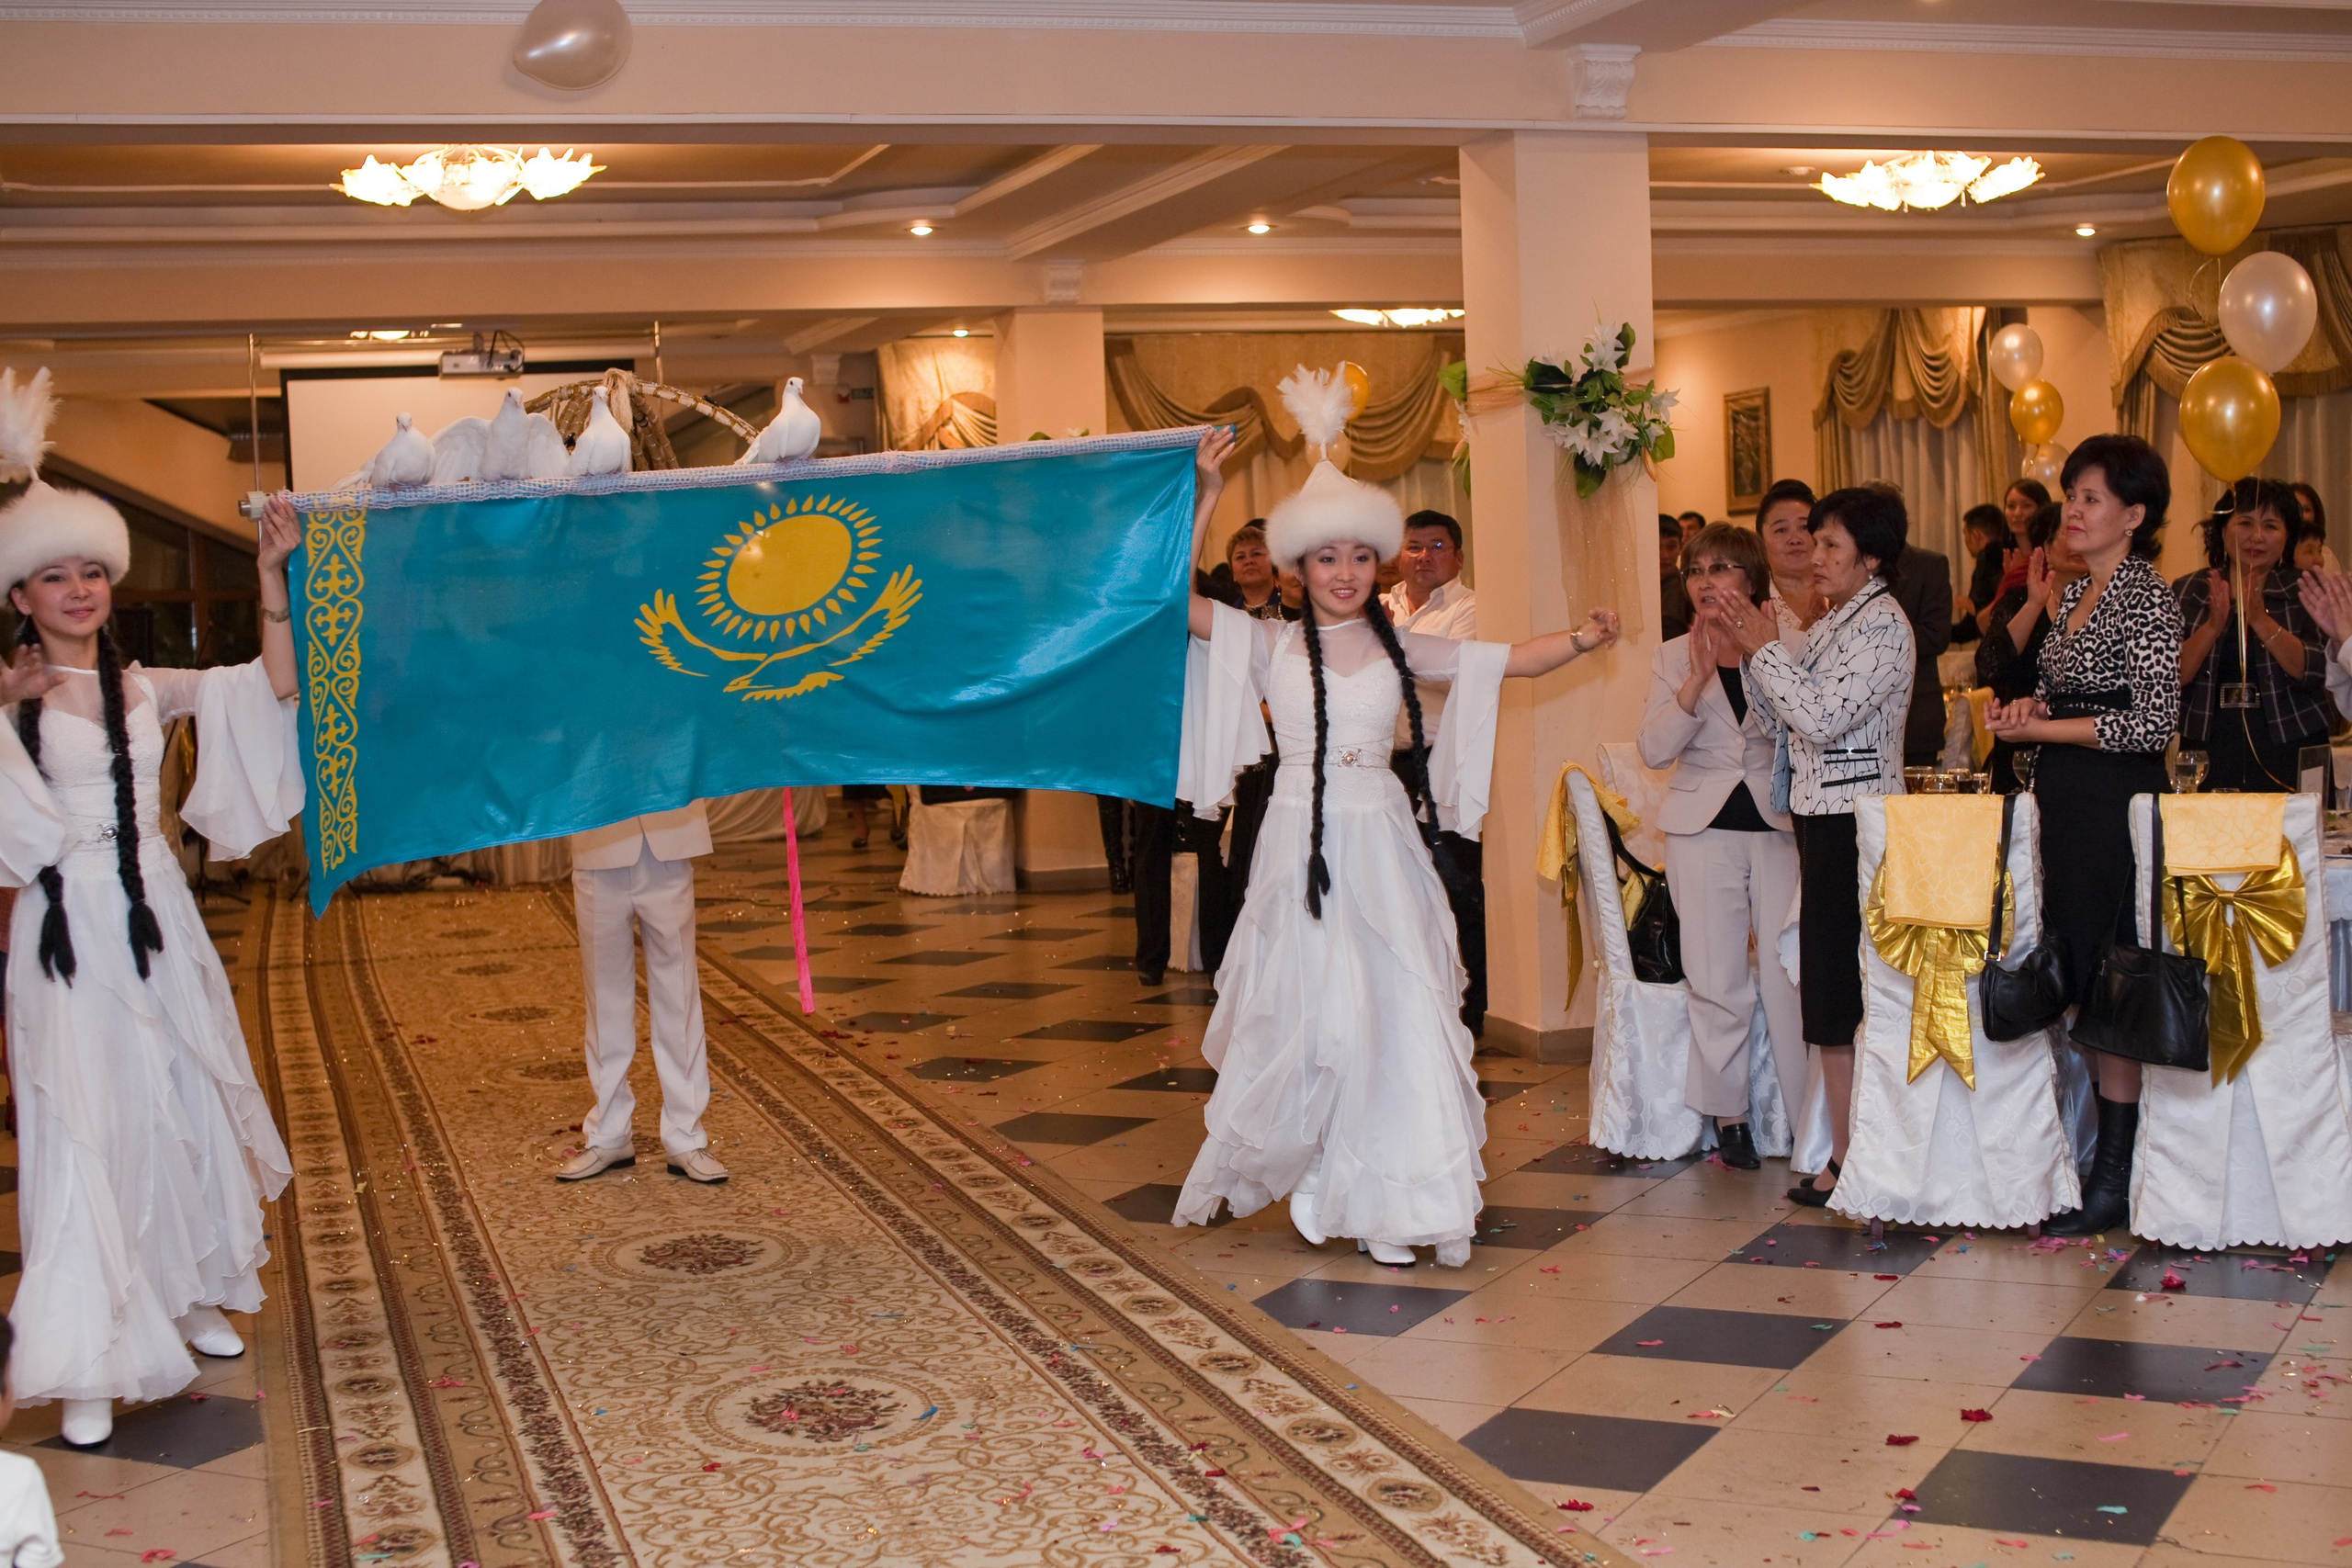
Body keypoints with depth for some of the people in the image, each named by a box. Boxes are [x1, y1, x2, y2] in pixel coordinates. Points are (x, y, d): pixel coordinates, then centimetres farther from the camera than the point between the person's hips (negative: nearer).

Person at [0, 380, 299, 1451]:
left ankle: (191, 1298, 31)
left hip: (155, 920, 5)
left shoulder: (147, 691, 9)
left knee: (184, 1108, 13)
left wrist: (271, 576, -5)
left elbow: (274, 683, 2)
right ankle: (89, 1369, -1)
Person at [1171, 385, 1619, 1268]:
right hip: (1301, 844, -2)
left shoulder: (1400, 650, 8)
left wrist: (1582, 641, -13)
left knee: (1396, 1011, -2)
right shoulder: (1271, 646, 3)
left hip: (1383, 846, 2)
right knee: (1302, 1012, 1)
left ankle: (1394, 1197, 6)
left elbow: (1511, 661, 4)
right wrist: (1203, 497, -9)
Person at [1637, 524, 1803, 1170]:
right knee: (1719, 979, 1)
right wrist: (1699, 676, -15)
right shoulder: (1673, 658, 7)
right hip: (1705, 828, 1)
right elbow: (1655, 749, -5)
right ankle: (1729, 1117, 11)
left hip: (1778, 825, -1)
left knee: (1790, 971, -3)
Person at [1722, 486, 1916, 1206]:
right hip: (1820, 816, 9)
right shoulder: (1829, 623, 17)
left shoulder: (1883, 622, -10)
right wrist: (1757, 653, 4)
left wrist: (1766, 650, -10)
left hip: (1856, 819, -9)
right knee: (1829, 990, 8)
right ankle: (1850, 1152, 14)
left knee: (1839, 991, -6)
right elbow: (1785, 726, 14)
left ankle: (1851, 1160, -1)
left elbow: (1824, 718, -19)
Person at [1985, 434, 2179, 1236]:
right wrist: (2027, 712, 3)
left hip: (2116, 802, -8)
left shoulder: (2147, 598, -11)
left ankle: (2116, 1176, 2)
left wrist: (2042, 728, -14)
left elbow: (2154, 721, -18)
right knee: (2081, 987, 8)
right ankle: (2102, 1161, 15)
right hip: (2064, 798, 8)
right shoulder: (2073, 594, 15)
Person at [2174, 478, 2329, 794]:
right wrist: (2213, 625, -19)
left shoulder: (2303, 592, 5)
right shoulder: (2188, 592, 6)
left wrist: (2259, 618, -21)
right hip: (2210, 753, 0)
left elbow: (2314, 672, -10)